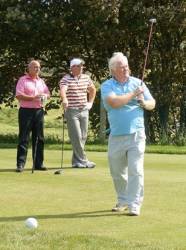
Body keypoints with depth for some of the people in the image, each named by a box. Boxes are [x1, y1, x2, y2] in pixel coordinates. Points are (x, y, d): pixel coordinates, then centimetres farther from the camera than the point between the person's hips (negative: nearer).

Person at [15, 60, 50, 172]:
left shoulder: (41, 81, 16)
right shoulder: (23, 80, -2)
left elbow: (48, 93, 17)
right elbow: (18, 95, -11)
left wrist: (45, 96, -6)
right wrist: (33, 98, -18)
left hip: (39, 111, 6)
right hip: (26, 111, -5)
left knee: (39, 138, 6)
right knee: (24, 138, -5)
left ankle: (38, 163, 12)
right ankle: (20, 164, -4)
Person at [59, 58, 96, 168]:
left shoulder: (86, 78, 11)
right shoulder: (66, 79, -7)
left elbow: (93, 90, 29)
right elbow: (63, 90, -27)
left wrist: (90, 102, 18)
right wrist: (64, 99, -48)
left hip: (84, 111, 6)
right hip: (72, 111, -6)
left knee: (83, 137, 6)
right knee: (76, 137, -9)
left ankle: (76, 161, 15)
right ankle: (83, 160, -3)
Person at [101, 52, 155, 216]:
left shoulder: (138, 83, 8)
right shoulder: (107, 86, 3)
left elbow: (152, 103, 11)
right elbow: (114, 102, -16)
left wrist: (144, 103, -11)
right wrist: (133, 94, -11)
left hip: (136, 134, -1)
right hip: (116, 136, 1)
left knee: (135, 170, -10)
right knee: (117, 172, 11)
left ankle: (134, 205, -9)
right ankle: (123, 201, 29)